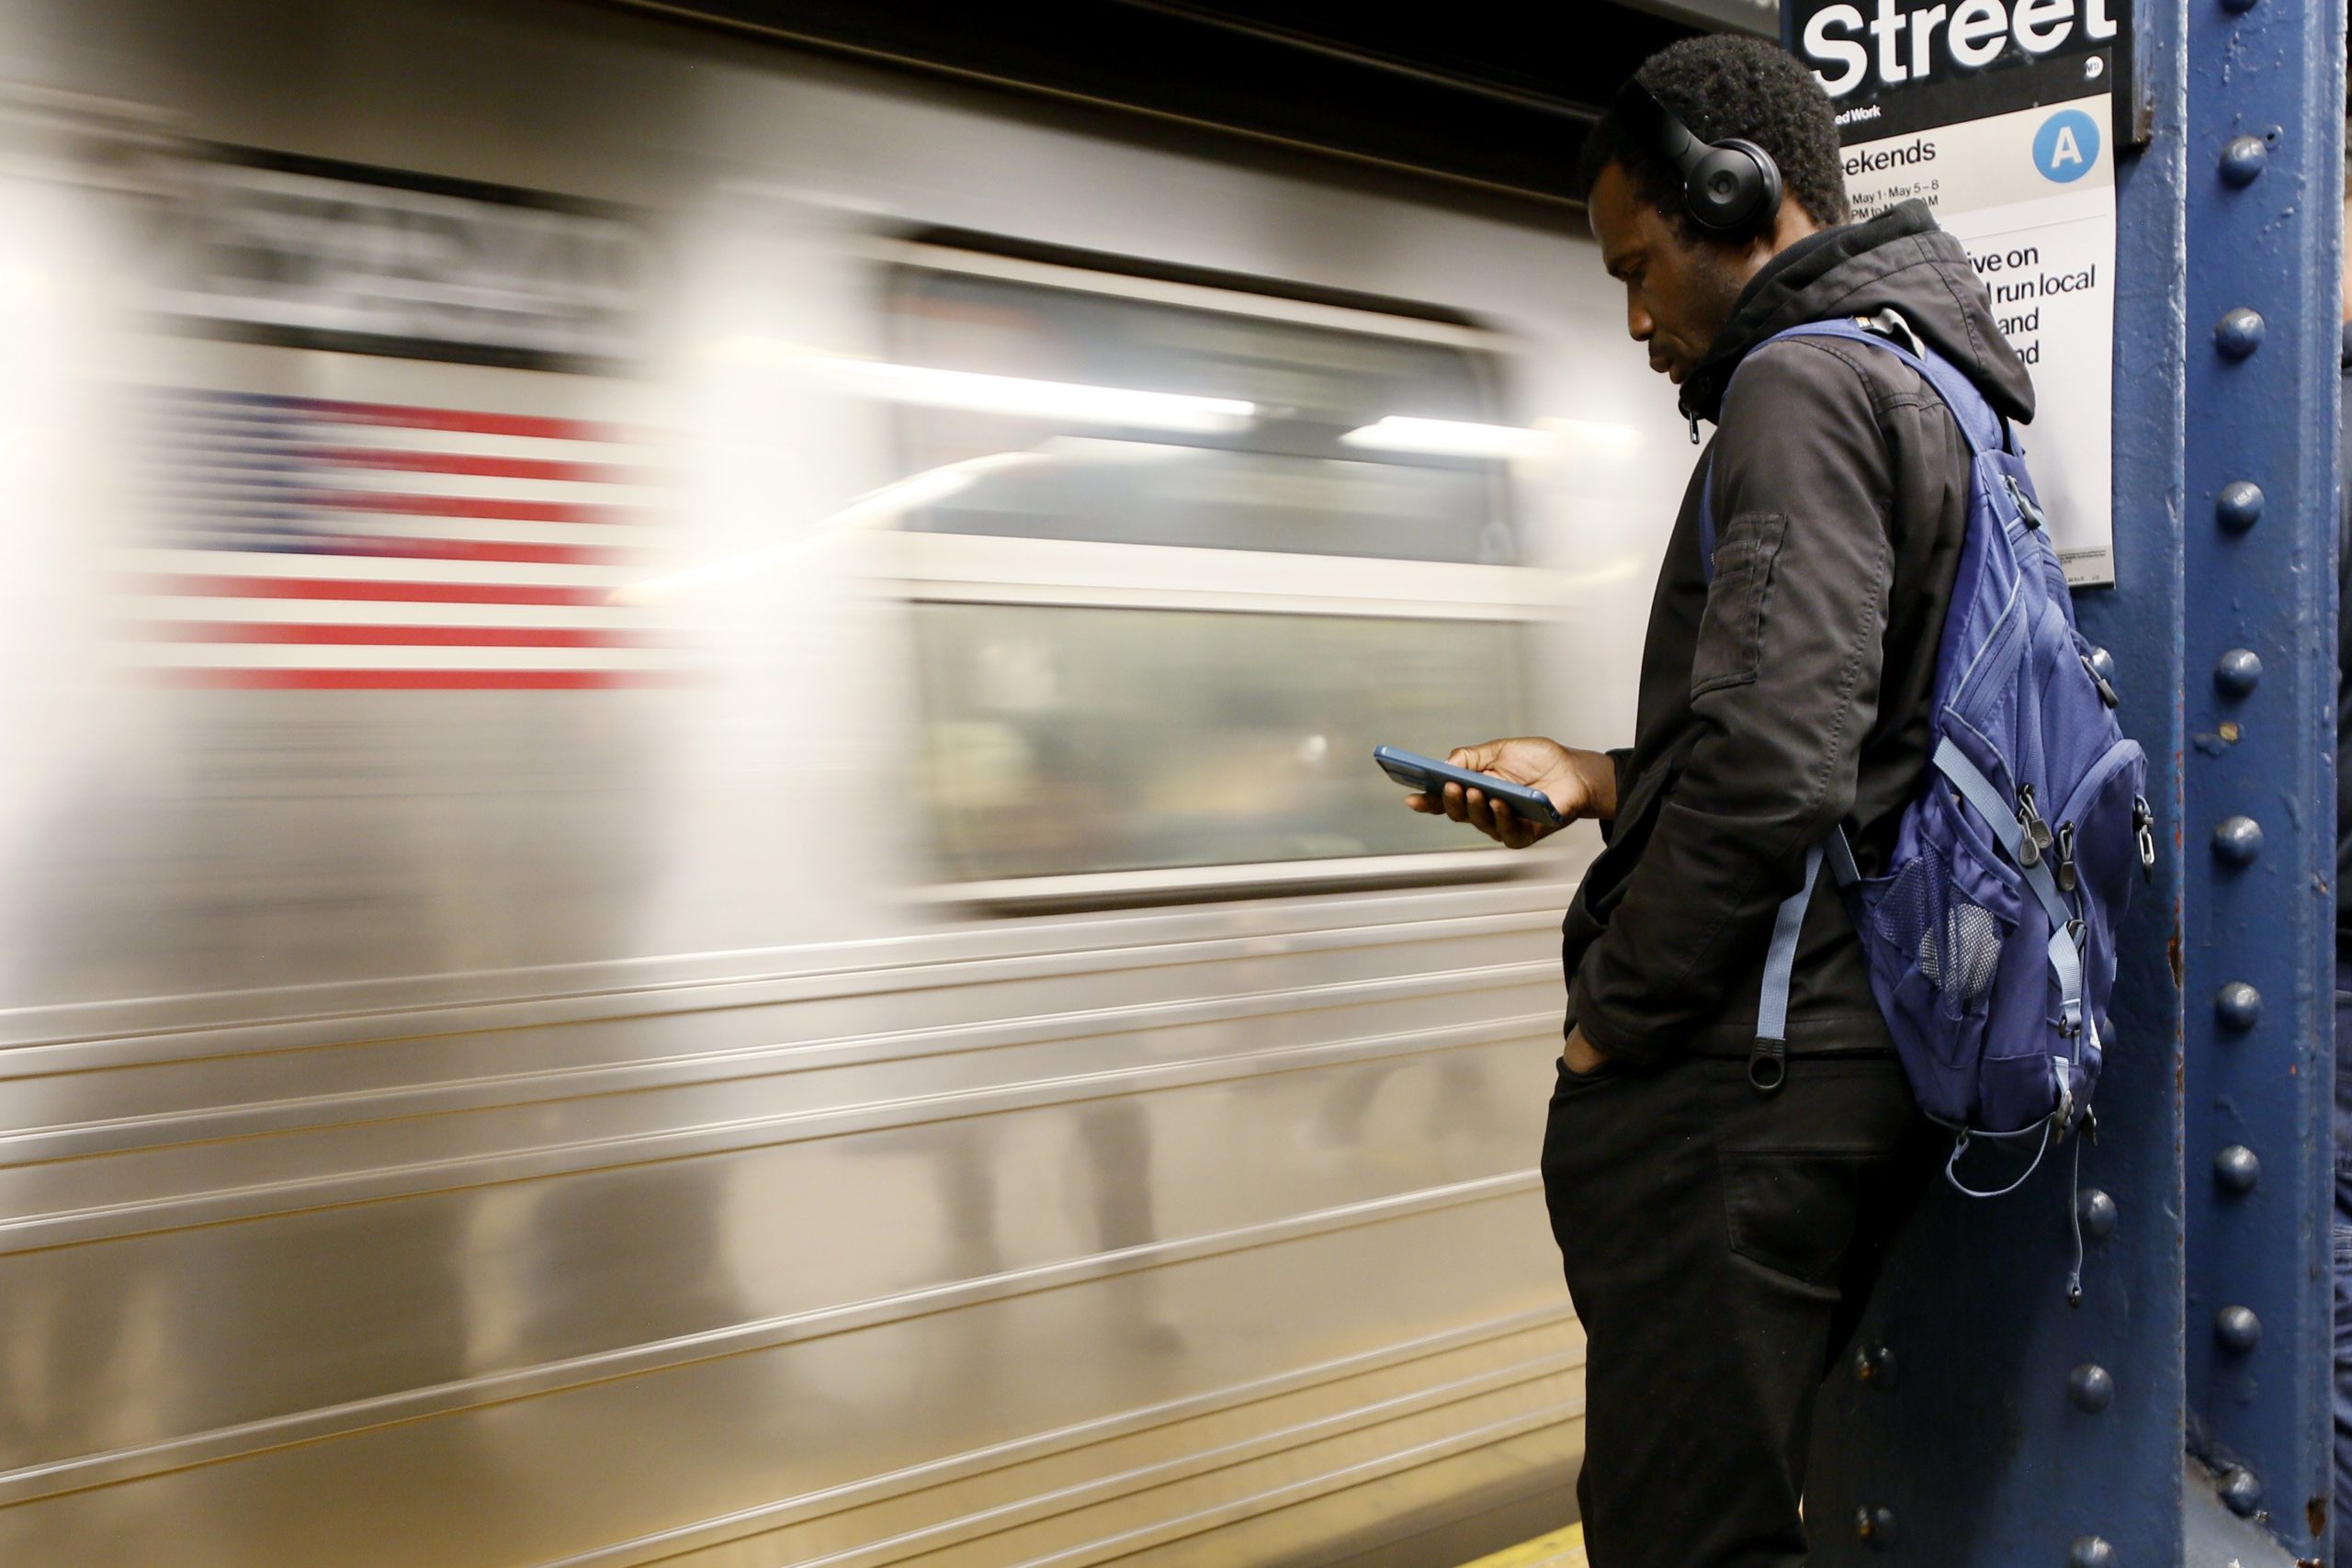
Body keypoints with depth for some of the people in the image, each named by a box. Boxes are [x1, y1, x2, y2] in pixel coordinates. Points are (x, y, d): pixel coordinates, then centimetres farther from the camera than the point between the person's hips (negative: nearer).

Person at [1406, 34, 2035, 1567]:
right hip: (1853, 1062, 11)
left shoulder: (1803, 386, -12)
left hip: (1736, 1081, -11)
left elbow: (1776, 770, -24)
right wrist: (1604, 781, 15)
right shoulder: (1916, 387, 20)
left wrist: (1610, 1024, -12)